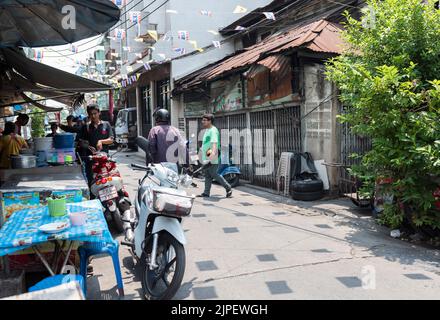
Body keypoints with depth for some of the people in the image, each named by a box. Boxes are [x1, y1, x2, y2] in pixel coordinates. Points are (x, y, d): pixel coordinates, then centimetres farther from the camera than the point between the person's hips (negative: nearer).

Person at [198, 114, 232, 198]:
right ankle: (206, 193, 15)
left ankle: (228, 188, 8)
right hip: (206, 158, 10)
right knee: (207, 175, 10)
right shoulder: (207, 130, 17)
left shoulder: (213, 130, -14)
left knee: (214, 174, -5)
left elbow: (214, 142, -30)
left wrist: (213, 152, -44)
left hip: (212, 159, -10)